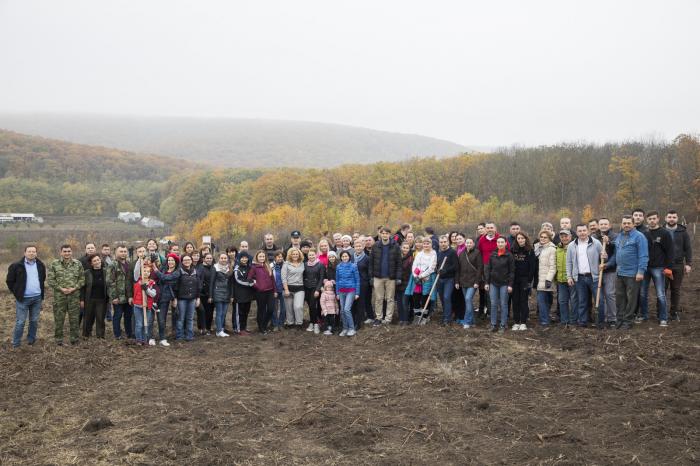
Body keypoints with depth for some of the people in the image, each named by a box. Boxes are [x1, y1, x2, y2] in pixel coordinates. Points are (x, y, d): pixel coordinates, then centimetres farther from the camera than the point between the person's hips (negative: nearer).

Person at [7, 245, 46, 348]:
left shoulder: (41, 265, 6)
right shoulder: (16, 266, -7)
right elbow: (9, 281, 1)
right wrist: (17, 293, -1)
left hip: (37, 298, 4)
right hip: (23, 299, -4)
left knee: (34, 321, 10)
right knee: (20, 322, -2)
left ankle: (31, 341, 22)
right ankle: (16, 345, 6)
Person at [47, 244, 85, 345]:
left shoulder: (78, 264, 5)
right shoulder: (54, 264, 0)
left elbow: (82, 278, 5)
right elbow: (50, 279, -3)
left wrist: (74, 288, -9)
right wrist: (61, 288, -12)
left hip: (74, 295, 1)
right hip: (59, 295, -1)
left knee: (74, 318, 6)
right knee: (59, 318, 5)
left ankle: (74, 338, 18)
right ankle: (58, 339, 16)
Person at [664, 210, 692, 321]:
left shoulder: (683, 232, 5)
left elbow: (688, 249, 5)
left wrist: (688, 264, -3)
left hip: (678, 266, 1)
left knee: (676, 290, 7)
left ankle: (675, 312, 15)